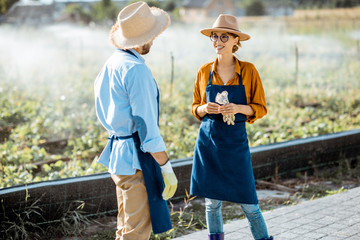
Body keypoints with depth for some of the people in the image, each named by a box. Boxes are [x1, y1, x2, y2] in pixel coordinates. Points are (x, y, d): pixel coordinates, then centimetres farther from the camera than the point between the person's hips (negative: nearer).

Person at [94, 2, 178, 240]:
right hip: (136, 157, -10)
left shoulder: (110, 64, 10)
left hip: (116, 152, 10)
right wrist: (167, 168, -16)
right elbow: (146, 125, -21)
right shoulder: (137, 70, -19)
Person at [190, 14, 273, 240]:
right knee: (212, 202, 8)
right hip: (209, 141, 2)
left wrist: (239, 108, -18)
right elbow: (195, 107, 11)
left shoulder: (248, 70, -2)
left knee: (248, 202, 1)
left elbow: (261, 108, 1)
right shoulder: (205, 71, 4)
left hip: (236, 141, -2)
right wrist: (204, 108, -12)